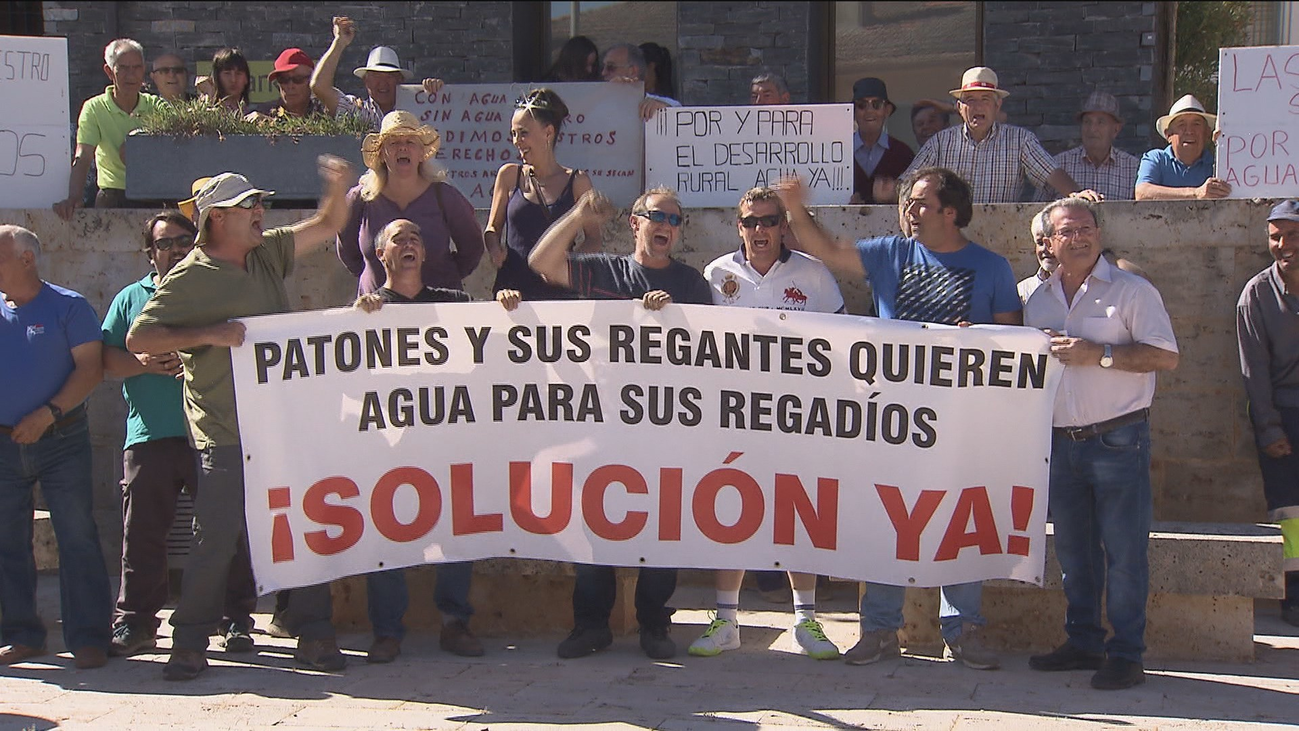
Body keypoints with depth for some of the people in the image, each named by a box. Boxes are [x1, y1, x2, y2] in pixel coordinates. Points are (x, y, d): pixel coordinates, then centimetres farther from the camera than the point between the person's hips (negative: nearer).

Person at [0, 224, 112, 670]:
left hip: (61, 441, -4)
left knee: (78, 537, -5)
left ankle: (88, 637, -2)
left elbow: (91, 368, -8)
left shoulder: (67, 306, -1)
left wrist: (48, 413, -16)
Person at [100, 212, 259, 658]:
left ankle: (236, 621, 6)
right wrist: (146, 363, -10)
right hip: (148, 434, 1)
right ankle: (134, 622, 9)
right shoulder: (131, 298, 17)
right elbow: (108, 359, 10)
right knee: (142, 533, 1)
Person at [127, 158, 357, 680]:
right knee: (216, 538, -3)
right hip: (226, 435, -6)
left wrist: (339, 187, -1)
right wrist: (209, 334, -19)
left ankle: (313, 635, 13)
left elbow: (327, 227, 19)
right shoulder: (189, 278, -5)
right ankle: (190, 642, 10)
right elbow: (138, 339, -10)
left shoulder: (267, 254, 13)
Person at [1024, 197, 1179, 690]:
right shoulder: (1038, 299, 13)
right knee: (1073, 551, 11)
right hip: (1060, 441, 5)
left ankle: (1126, 654, 2)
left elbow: (1166, 357, -11)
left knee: (1124, 552, -4)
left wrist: (1099, 354, -17)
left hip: (1118, 440, -5)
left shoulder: (1132, 291, -3)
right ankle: (1083, 643, 21)